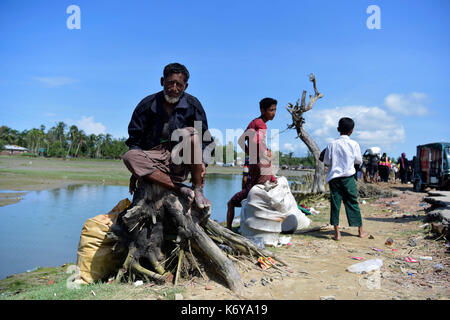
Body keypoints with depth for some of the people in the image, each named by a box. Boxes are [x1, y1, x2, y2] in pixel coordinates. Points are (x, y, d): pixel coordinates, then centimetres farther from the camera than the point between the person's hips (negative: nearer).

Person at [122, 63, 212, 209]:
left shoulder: (193, 105, 0)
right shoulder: (147, 105, 0)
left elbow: (204, 137, 6)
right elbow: (135, 139, 4)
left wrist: (201, 162, -9)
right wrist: (136, 171, -3)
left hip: (179, 162, -1)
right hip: (153, 160, 1)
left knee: (190, 133, -28)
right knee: (129, 157, -28)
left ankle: (197, 190, -26)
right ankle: (180, 189, -33)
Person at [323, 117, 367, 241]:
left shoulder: (332, 144, -5)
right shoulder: (354, 144, -4)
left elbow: (326, 161, -1)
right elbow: (359, 161, 4)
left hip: (334, 177, 0)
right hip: (348, 177, 1)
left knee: (335, 204, 3)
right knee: (353, 203, 10)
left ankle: (337, 233, 2)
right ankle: (360, 231, 20)